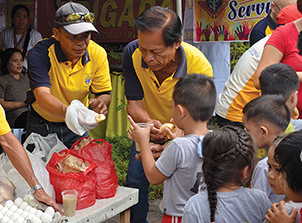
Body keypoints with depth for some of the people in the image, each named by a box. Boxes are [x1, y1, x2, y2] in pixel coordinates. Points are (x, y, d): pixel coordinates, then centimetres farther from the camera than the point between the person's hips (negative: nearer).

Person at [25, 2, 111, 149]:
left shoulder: (98, 54, -15)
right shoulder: (40, 52, -26)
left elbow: (104, 93, -9)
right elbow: (42, 95, -39)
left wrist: (100, 102, -35)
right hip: (41, 125, -2)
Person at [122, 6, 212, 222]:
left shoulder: (200, 67, -34)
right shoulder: (132, 53, -25)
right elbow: (134, 103, -18)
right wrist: (149, 123, -41)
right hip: (149, 129, 3)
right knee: (135, 181, 1)